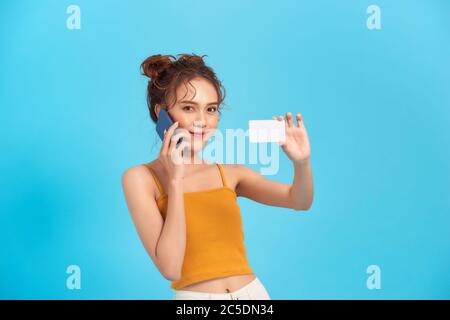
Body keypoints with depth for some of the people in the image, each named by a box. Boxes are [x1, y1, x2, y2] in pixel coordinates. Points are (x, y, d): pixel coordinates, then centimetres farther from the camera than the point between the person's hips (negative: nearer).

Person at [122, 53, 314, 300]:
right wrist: (175, 180, -18)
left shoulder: (228, 172, 3)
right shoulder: (141, 177, -8)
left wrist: (301, 162, -22)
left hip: (253, 291, 3)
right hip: (195, 296, -3)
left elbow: (300, 201, -3)